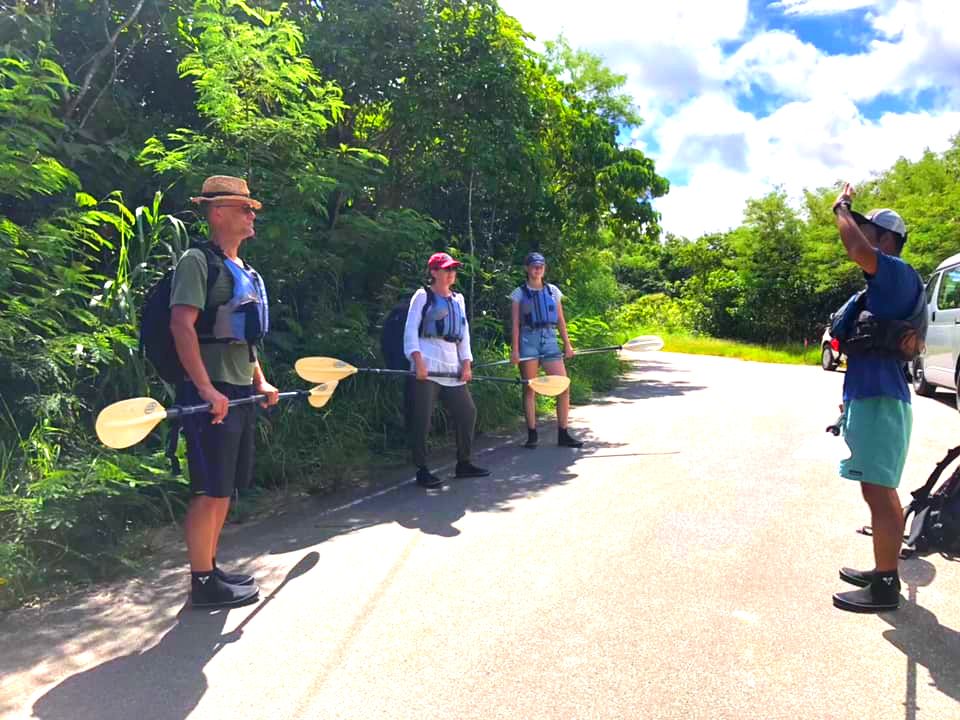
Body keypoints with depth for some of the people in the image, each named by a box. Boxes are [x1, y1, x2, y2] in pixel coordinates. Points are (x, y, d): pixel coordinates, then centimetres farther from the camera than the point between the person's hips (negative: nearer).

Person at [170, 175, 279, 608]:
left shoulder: (242, 270, 19)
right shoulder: (198, 261, -9)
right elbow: (182, 325, -19)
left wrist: (260, 382, 19)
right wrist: (207, 389, -25)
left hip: (240, 393, 9)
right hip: (211, 394, -9)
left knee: (225, 488, 14)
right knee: (210, 490, -4)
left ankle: (211, 569, 25)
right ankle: (203, 583, 7)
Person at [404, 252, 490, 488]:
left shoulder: (458, 298, 20)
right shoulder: (423, 295, 3)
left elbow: (464, 332, 19)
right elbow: (411, 330, -4)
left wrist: (466, 363, 8)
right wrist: (418, 361, -16)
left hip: (452, 366, 7)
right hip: (427, 365, -6)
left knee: (468, 412, 7)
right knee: (422, 418, -6)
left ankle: (463, 464, 21)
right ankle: (422, 471, 3)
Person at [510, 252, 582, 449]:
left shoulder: (553, 291, 13)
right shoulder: (519, 293, 5)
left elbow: (560, 320, 14)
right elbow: (515, 323, 1)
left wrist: (567, 344, 9)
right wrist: (515, 349, -7)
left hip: (549, 339, 3)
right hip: (529, 339, -3)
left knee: (564, 386, -5)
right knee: (529, 388, 0)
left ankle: (563, 434, 4)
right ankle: (532, 435, 7)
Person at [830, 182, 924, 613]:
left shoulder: (898, 273, -11)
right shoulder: (882, 285, 20)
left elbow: (855, 249, -31)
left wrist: (842, 209, -11)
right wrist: (852, 396, 26)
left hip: (880, 399, -11)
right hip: (871, 395, 11)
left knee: (879, 493, -6)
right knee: (880, 492, 16)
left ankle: (884, 587, 2)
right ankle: (884, 573, 28)